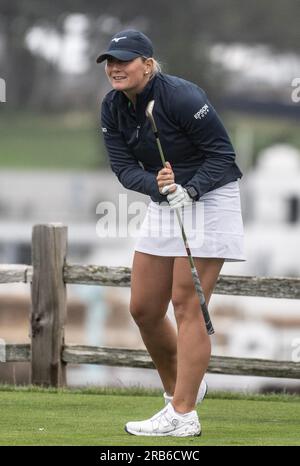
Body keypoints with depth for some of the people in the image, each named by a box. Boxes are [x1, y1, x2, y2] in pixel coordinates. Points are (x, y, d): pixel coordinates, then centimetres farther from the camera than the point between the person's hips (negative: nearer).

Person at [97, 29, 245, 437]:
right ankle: (180, 389, 27)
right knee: (143, 308, 7)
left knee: (186, 306, -11)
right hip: (164, 204, 8)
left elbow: (222, 154, -17)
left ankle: (183, 415, -10)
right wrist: (159, 185, -25)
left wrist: (189, 189, -30)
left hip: (207, 200, -8)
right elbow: (124, 168, -6)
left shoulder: (181, 97, -21)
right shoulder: (113, 108, 0)